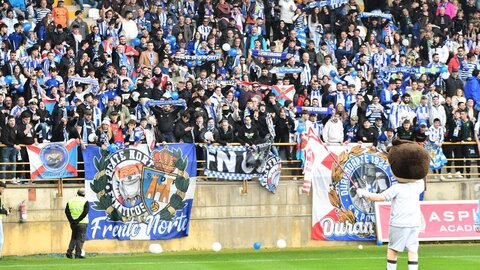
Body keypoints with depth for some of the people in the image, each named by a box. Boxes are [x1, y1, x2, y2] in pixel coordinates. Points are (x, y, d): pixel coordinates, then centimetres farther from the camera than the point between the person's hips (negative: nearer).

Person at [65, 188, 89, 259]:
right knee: (80, 238, 1)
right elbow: (85, 212, -15)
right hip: (82, 223, -4)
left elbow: (66, 211, 0)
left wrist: (71, 220, -5)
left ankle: (69, 252, 4)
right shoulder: (85, 201, -4)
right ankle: (78, 254, -3)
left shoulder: (70, 201, 9)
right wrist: (78, 220, -14)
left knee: (74, 237, 17)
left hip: (73, 223, 4)